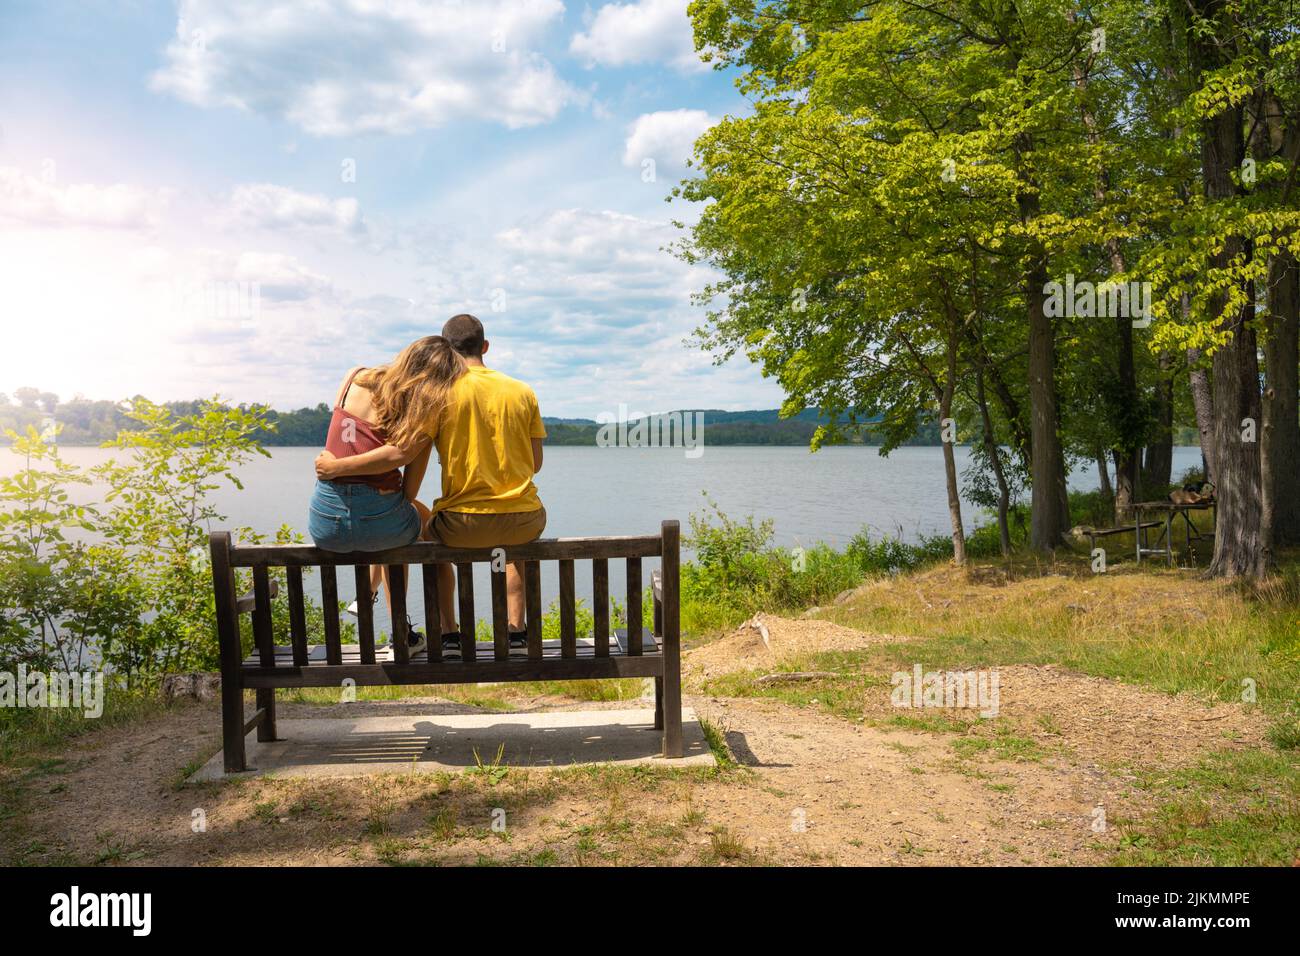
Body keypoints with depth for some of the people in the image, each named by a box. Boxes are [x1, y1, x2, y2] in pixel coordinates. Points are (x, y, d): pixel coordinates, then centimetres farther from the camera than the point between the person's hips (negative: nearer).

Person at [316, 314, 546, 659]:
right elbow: (535, 464, 8)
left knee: (433, 533, 34)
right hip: (524, 520, 2)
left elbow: (399, 452, -15)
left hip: (464, 525, -2)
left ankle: (449, 635, 28)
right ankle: (517, 630, 31)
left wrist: (337, 467, -5)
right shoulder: (523, 392, 4)